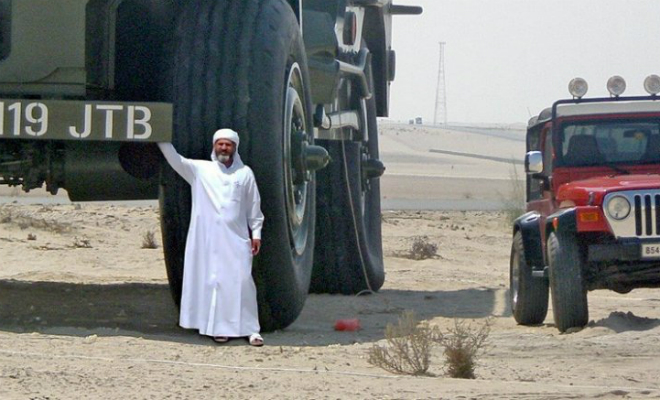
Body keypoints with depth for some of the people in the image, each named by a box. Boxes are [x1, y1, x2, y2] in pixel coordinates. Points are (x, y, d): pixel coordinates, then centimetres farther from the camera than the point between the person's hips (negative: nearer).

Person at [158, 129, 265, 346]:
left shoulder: (245, 173, 9)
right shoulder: (200, 169, 7)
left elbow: (254, 207, 11)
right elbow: (175, 160, -4)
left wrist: (256, 233, 8)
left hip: (236, 238, 0)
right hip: (207, 238, 0)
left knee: (241, 281, -5)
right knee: (212, 281, 1)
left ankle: (250, 329, -1)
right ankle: (219, 327, 8)